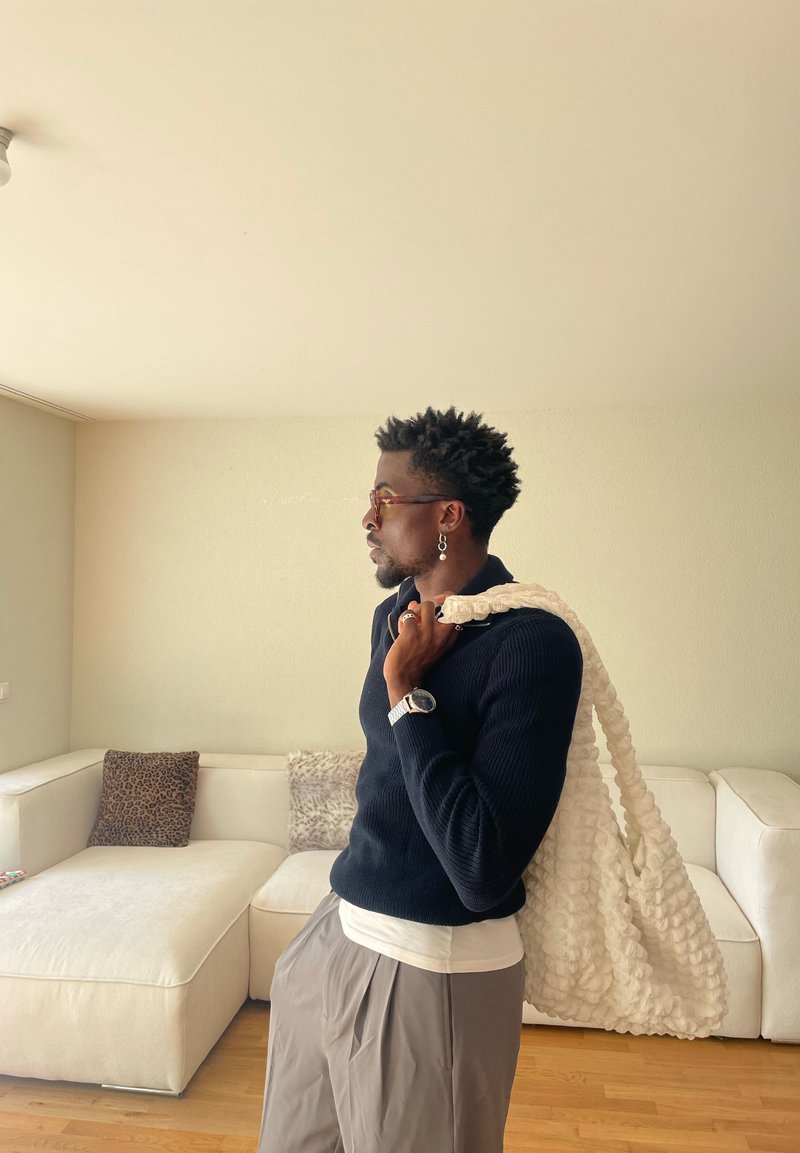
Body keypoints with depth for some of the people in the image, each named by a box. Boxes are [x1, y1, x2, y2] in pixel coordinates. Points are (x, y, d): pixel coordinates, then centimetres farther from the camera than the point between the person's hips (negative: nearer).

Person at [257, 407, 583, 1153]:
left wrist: (407, 692, -25)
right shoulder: (396, 614, 1)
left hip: (435, 970, -7)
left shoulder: (532, 642, -23)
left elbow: (484, 872, -28)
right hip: (338, 933, 7)